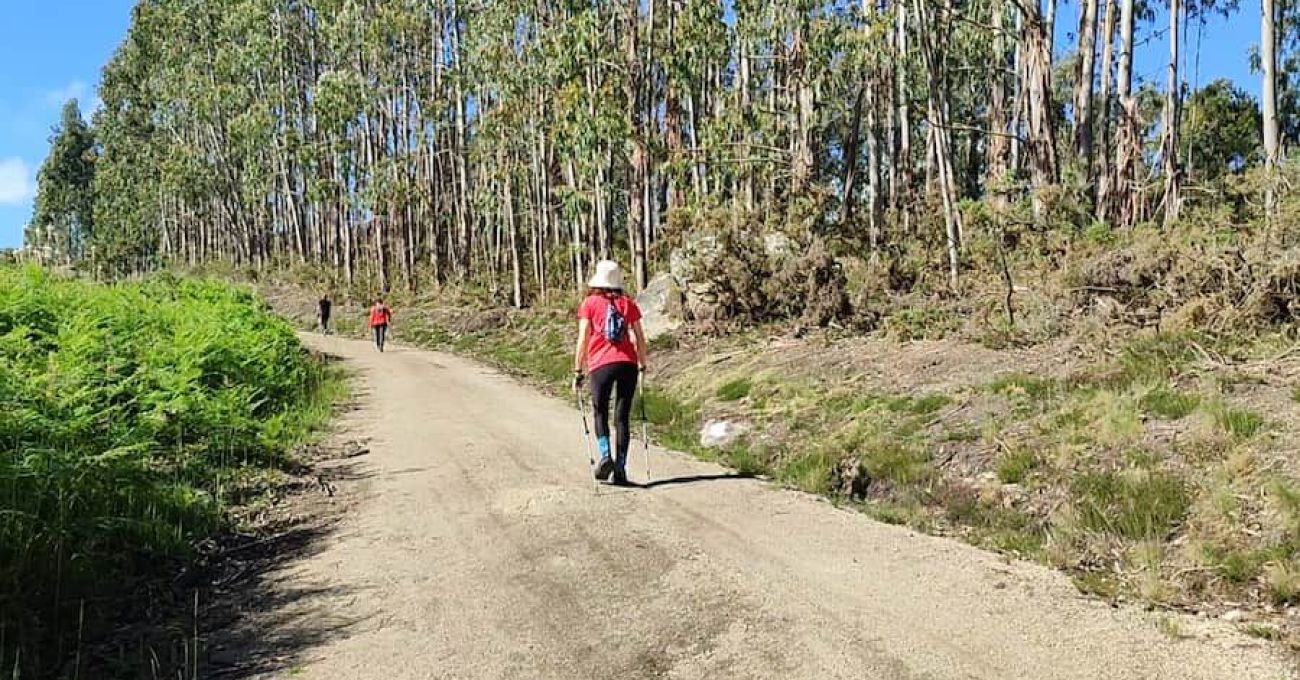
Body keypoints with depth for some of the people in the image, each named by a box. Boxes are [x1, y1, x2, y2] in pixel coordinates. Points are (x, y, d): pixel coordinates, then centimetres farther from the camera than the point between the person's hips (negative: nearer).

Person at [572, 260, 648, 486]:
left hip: (601, 365, -2)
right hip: (628, 364, 2)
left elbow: (583, 339, 1)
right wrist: (642, 366, 19)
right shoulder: (628, 303, 11)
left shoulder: (590, 303, 5)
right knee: (622, 417, 8)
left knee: (600, 412, 14)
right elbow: (639, 338, 9)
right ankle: (620, 469, 4)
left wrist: (578, 371, 5)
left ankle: (605, 455, -8)